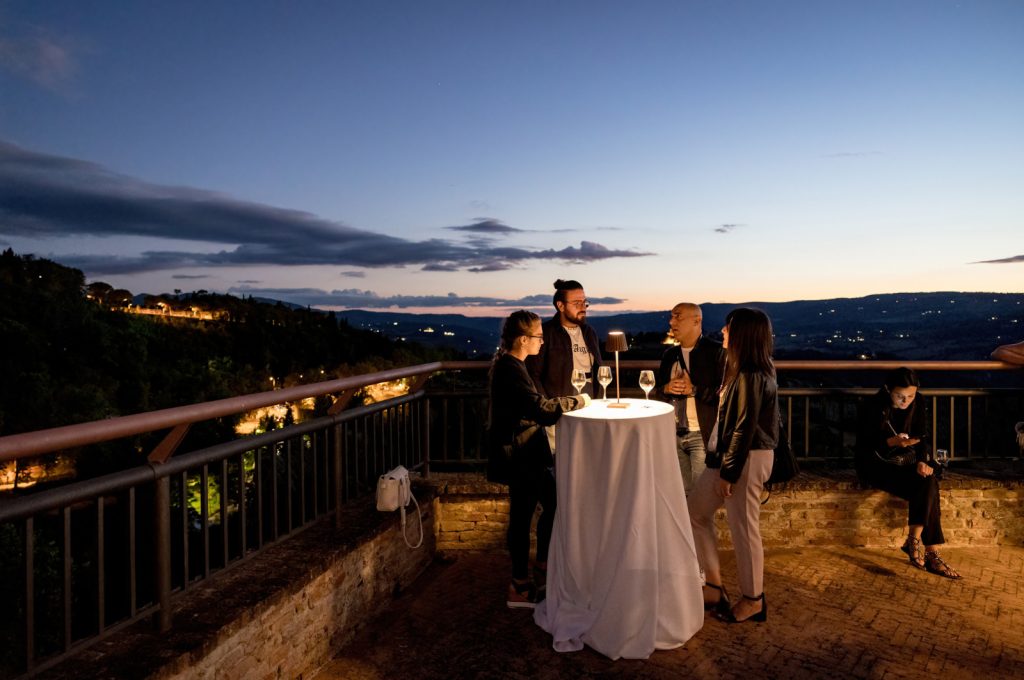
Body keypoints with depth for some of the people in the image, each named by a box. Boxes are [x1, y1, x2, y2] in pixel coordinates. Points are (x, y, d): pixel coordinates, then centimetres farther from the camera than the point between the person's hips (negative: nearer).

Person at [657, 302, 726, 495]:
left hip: (702, 435, -6)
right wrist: (667, 388, -3)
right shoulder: (670, 354, 12)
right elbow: (657, 386, 18)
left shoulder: (716, 351, -8)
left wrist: (693, 389, -21)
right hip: (674, 434, 6)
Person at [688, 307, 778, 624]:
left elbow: (744, 429, -21)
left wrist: (728, 473, -17)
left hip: (746, 460, -10)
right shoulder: (755, 371, 10)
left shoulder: (750, 377, -21)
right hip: (728, 455, 10)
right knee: (696, 512, 15)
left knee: (743, 528, 4)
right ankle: (713, 585, 25)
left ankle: (753, 601, 23)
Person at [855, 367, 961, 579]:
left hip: (903, 462, 5)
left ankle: (914, 540, -19)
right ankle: (930, 553, -20)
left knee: (928, 482, -28)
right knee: (925, 486, -28)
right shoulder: (872, 407, -12)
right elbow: (864, 446, -14)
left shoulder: (916, 409, 4)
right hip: (873, 464, -5)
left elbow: (922, 440, 0)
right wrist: (892, 442, -30)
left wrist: (921, 461, -21)